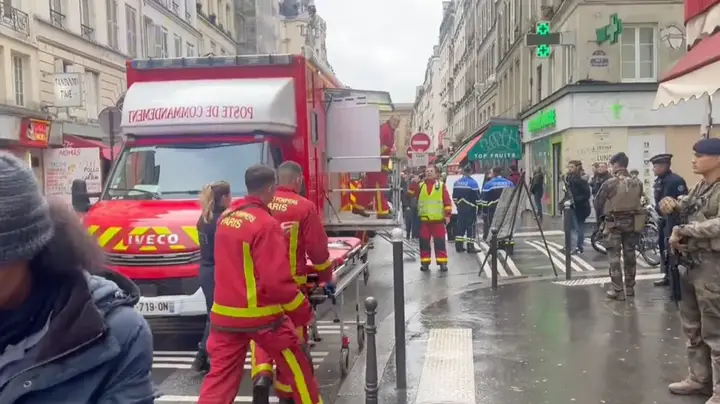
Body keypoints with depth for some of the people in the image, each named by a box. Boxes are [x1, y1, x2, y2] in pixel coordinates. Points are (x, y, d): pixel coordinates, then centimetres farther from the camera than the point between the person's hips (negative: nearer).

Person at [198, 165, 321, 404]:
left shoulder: (225, 218, 5)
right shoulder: (266, 224, -18)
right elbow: (277, 281, -22)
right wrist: (304, 310, -9)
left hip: (225, 313, 6)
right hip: (259, 314, -6)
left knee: (220, 375, 10)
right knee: (298, 365, 15)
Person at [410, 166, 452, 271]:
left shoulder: (441, 186, 4)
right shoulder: (420, 186, 10)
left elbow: (447, 201, 0)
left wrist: (447, 214, -8)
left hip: (438, 219, -2)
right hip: (424, 219, 2)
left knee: (440, 242, 0)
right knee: (424, 242, 5)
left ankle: (442, 263, 6)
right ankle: (425, 263, 13)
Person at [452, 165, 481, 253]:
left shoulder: (457, 182, 6)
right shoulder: (473, 182, -12)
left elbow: (454, 197, 10)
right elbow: (477, 196, -12)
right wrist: (477, 204, 4)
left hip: (460, 207, 6)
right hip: (470, 208, -5)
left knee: (460, 225, 11)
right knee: (470, 226, -2)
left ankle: (459, 245, 12)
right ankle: (470, 247, -3)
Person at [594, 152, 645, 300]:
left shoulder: (610, 183, -14)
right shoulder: (638, 183, -1)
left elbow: (598, 202, -5)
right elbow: (638, 201, 6)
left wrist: (601, 216, 13)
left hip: (614, 223, -4)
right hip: (632, 222, 5)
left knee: (614, 257, 1)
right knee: (629, 255, 14)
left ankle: (617, 291, 1)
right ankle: (630, 288, 23)